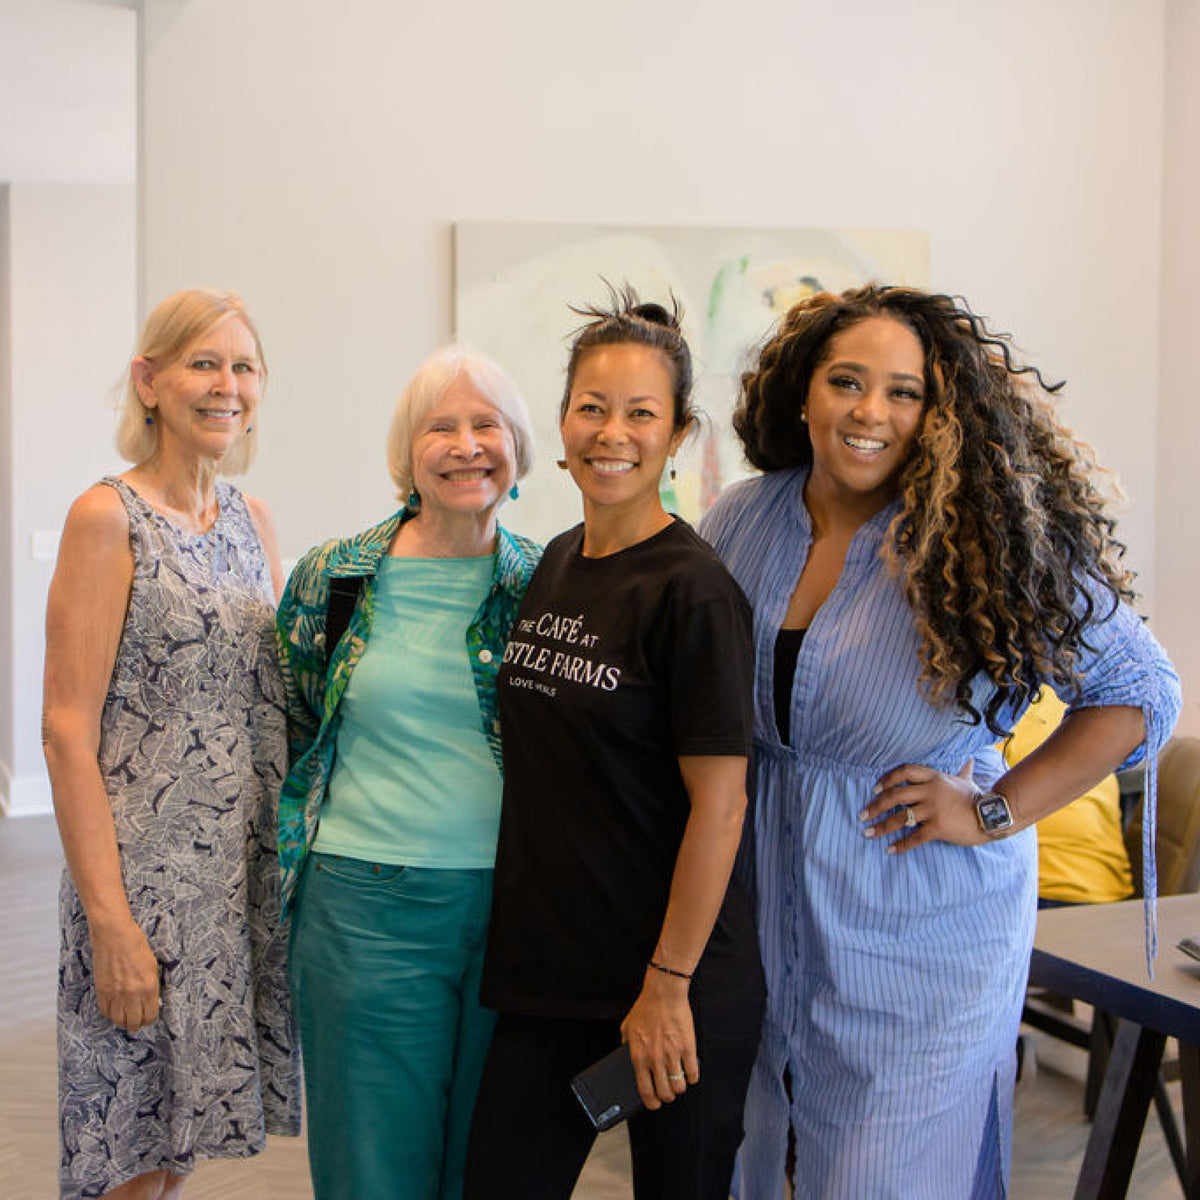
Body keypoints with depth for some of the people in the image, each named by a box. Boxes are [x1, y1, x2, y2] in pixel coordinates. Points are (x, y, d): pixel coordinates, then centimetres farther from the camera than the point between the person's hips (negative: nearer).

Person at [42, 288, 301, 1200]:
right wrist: (109, 918, -17)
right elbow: (68, 728, -13)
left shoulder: (253, 521, 10)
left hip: (250, 874, 6)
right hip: (149, 875, -6)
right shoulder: (108, 518, -9)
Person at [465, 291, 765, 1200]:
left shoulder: (690, 591, -15)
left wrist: (668, 986, -15)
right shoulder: (557, 563, 7)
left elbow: (719, 804, -16)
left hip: (678, 986, -6)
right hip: (549, 971, 6)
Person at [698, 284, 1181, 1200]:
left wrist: (996, 813, -13)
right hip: (769, 909, 4)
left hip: (923, 927, -4)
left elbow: (1140, 694, -7)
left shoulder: (985, 542, -13)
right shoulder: (742, 522, -1)